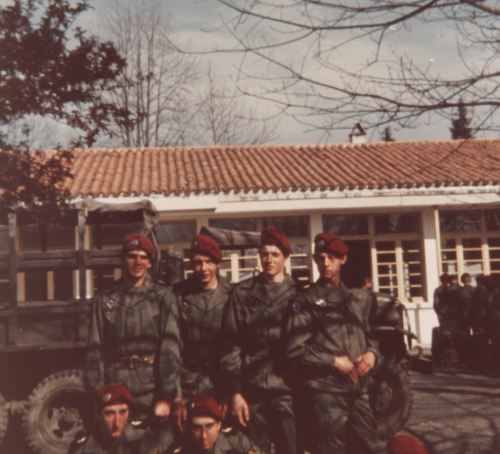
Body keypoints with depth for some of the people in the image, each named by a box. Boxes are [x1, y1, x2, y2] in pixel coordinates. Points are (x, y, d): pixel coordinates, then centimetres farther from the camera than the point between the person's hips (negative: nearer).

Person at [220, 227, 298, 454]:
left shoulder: (297, 293, 7)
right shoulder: (243, 292, 6)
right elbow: (231, 343, 2)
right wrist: (235, 391, -3)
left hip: (287, 389, 0)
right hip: (252, 389, 1)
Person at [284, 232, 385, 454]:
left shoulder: (358, 298, 15)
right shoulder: (306, 300, -1)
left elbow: (369, 335, 23)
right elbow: (295, 351, -7)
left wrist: (372, 353, 1)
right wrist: (334, 361, -13)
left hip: (359, 389, 5)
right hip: (326, 390, -5)